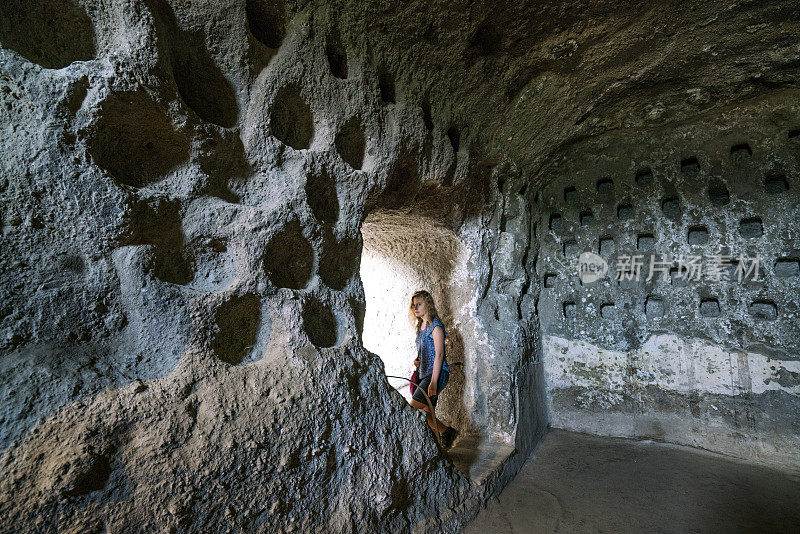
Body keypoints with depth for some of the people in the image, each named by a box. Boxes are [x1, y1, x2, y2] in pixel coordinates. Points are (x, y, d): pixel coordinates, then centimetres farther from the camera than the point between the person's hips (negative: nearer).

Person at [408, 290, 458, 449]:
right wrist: (417, 360, 3)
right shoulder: (421, 326, 15)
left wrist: (433, 382, -21)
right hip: (425, 374, 9)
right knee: (426, 414, 9)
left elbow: (439, 355, -17)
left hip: (437, 374, -9)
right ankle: (447, 432, 28)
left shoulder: (435, 326, -11)